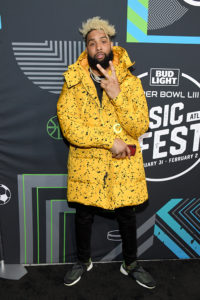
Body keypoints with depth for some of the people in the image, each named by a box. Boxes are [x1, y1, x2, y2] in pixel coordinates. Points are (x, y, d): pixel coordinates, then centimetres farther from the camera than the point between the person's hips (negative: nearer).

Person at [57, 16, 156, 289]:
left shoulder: (130, 82, -2)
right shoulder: (73, 83, -4)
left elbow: (140, 126, -11)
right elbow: (69, 127, -14)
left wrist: (116, 94, -22)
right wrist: (110, 141, -20)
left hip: (124, 164, 1)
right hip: (86, 164, 0)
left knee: (127, 216, 14)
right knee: (83, 215, 15)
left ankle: (131, 265, 40)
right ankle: (83, 261, 43)